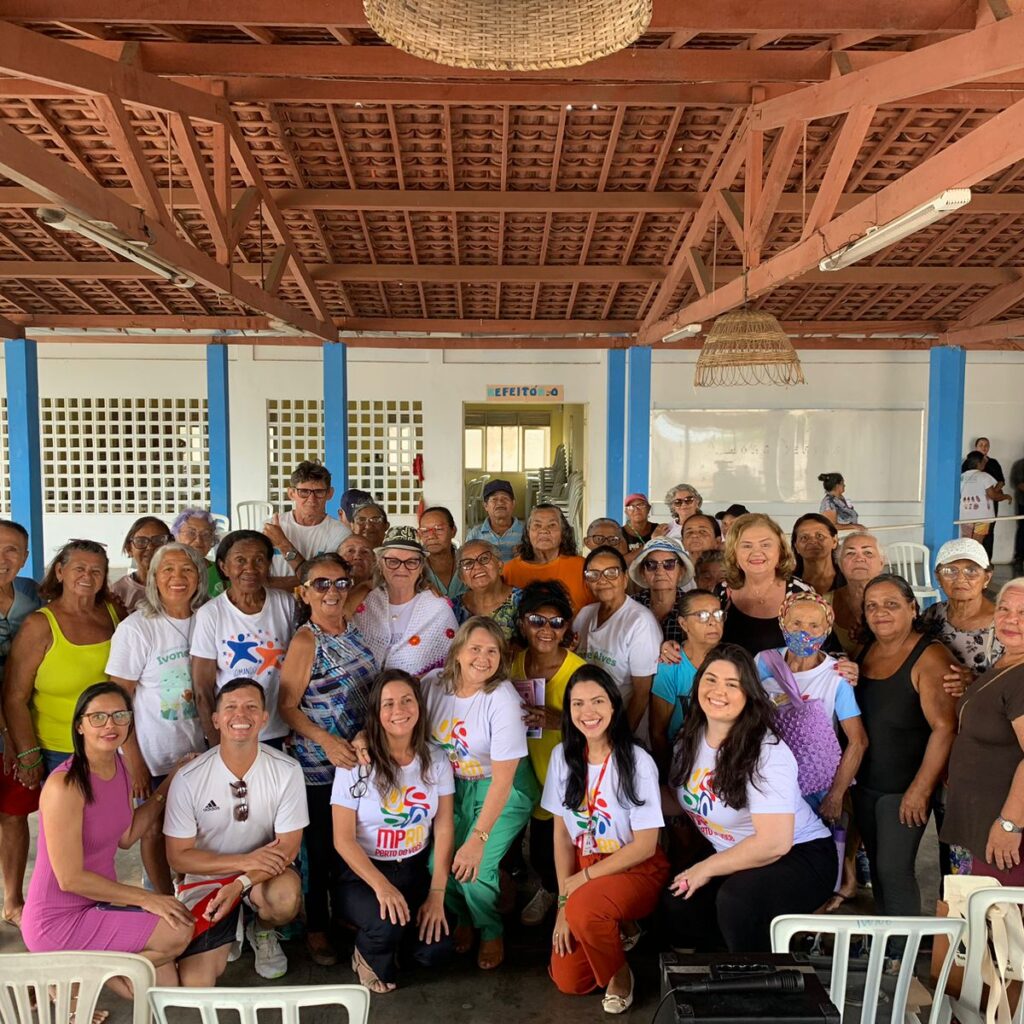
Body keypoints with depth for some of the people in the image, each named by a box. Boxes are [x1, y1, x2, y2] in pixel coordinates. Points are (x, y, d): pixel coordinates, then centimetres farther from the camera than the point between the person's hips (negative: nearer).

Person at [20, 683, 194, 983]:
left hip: (100, 901, 8)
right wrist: (144, 898, -18)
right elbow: (70, 878, -24)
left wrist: (169, 784, 2)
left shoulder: (118, 765, -1)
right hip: (57, 922, -7)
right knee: (178, 933, -18)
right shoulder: (65, 785, -26)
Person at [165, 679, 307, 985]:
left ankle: (262, 931, 4)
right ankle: (228, 932, 20)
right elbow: (178, 856, -10)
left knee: (286, 896, -34)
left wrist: (240, 884, -25)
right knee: (196, 985, -15)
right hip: (205, 878, 0)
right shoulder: (189, 778, -15)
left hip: (264, 873, 0)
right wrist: (245, 860, -21)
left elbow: (288, 846, -10)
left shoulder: (286, 771, -15)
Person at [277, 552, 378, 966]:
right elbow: (287, 706, -15)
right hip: (319, 763, -6)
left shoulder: (353, 629, 2)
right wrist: (326, 741, -25)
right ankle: (316, 928, 28)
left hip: (359, 757, 6)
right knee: (322, 847, 8)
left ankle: (346, 915, 39)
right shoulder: (306, 641, -16)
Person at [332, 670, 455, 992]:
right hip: (363, 873, -3)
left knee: (436, 952, -15)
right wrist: (381, 886, -26)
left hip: (416, 871, 3)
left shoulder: (436, 759, -4)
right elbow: (344, 840, -14)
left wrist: (437, 894, -10)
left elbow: (444, 829, -3)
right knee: (389, 924, -32)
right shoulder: (357, 763, -15)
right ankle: (367, 954, 5)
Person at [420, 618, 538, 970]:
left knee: (474, 869, -18)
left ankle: (492, 932, 16)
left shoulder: (503, 701, -26)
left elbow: (502, 780, -25)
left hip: (503, 787, -4)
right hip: (453, 783, 4)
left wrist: (479, 838, -29)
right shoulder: (434, 684, -13)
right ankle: (462, 919, 24)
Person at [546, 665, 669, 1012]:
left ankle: (619, 971, -3)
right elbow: (561, 833, 1)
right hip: (583, 871, 4)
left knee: (584, 908, -34)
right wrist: (563, 900, -7)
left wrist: (583, 879, -14)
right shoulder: (563, 756, -4)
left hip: (637, 869, -4)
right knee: (568, 981, -7)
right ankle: (612, 931, 23)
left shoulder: (637, 762, -18)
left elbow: (645, 846, -14)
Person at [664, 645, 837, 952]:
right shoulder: (688, 739, -3)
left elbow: (774, 843, -28)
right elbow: (676, 800, 12)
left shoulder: (767, 752, -24)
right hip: (729, 854, 6)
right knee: (675, 903, -17)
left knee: (736, 899, -33)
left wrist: (706, 868, -18)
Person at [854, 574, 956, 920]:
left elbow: (944, 728, -19)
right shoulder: (864, 652, 6)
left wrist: (921, 789, -19)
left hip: (905, 789, -6)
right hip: (865, 784, 6)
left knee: (894, 870, -4)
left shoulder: (929, 656, -14)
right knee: (877, 868, 15)